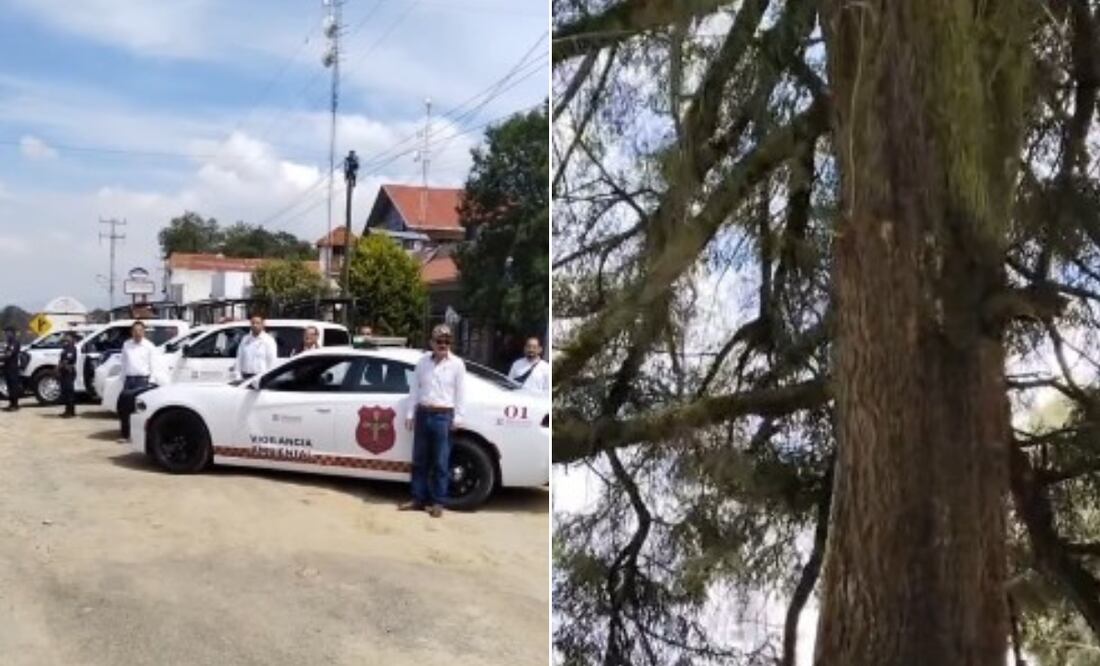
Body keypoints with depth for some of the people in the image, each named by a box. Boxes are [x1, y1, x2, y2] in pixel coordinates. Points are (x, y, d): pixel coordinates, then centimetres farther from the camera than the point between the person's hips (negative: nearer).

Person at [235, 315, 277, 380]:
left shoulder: (268, 340, -2)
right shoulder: (245, 340, 13)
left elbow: (272, 362, -6)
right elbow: (239, 359, 13)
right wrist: (238, 376, 6)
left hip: (261, 377, -5)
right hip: (246, 376, 5)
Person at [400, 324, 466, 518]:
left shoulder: (457, 364, -1)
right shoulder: (423, 361, 7)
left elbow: (460, 392, -1)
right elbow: (414, 388, 10)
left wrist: (457, 418, -5)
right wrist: (410, 413, 8)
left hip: (443, 416, -3)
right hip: (423, 414, 4)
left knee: (440, 463, 1)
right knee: (420, 460, 9)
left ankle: (438, 502, 9)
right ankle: (418, 499, 19)